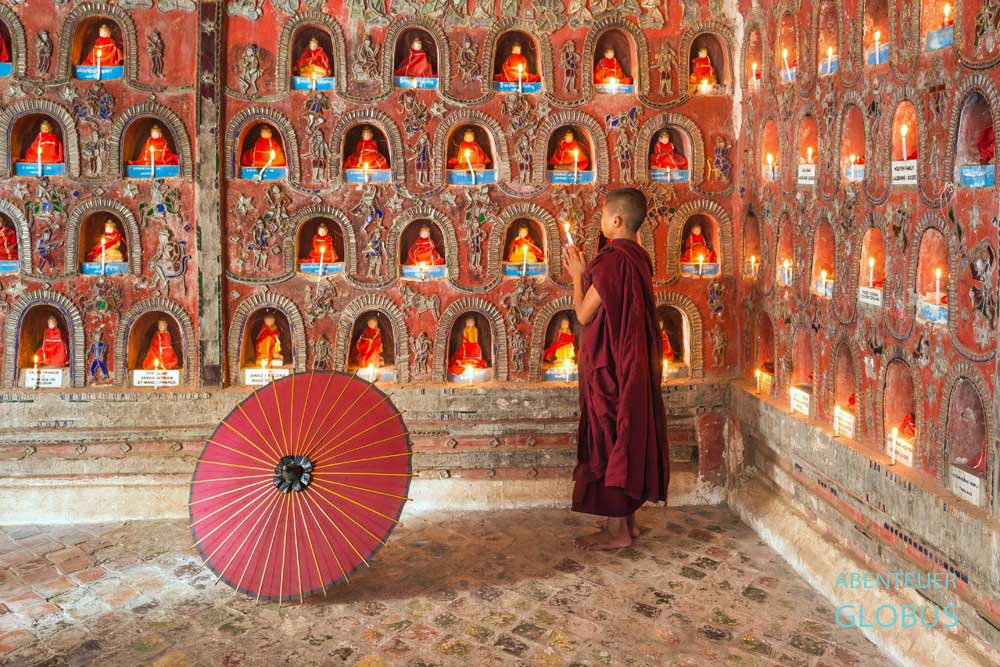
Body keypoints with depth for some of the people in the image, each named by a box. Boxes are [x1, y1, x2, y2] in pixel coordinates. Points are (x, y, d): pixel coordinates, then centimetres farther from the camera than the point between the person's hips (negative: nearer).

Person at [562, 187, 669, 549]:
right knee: (629, 438, 14)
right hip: (633, 365, 9)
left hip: (610, 366, -9)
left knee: (610, 440, -1)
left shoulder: (612, 259, -19)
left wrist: (577, 275, -1)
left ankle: (616, 530, 7)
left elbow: (584, 313, -14)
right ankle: (627, 521, 24)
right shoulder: (637, 257, 10)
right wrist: (585, 271, 15)